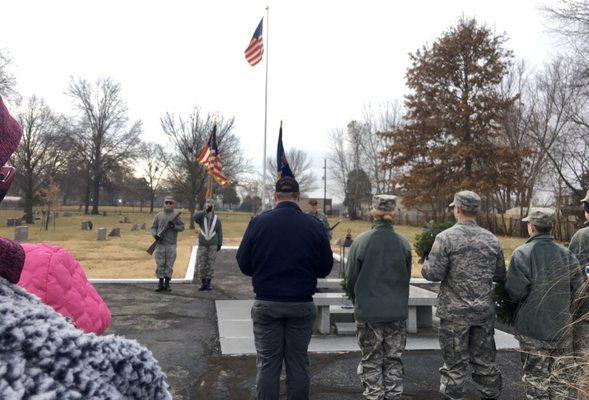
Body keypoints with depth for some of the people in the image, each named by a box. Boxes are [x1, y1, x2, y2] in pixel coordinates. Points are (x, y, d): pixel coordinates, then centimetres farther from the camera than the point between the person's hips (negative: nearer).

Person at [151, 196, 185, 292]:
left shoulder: (176, 216, 6)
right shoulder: (159, 215, 9)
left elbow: (182, 227, 3)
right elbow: (153, 227, 10)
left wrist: (174, 226, -15)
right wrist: (155, 235, -9)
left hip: (171, 244, -1)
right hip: (160, 244, 1)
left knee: (169, 264, 1)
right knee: (160, 264, 2)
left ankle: (167, 284, 9)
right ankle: (160, 283, 11)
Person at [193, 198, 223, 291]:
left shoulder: (217, 219, 6)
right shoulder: (201, 217, 2)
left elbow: (220, 232, 9)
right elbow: (195, 216, -23)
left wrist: (219, 244, 5)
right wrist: (206, 211, -29)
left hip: (213, 245, 1)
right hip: (202, 244, 0)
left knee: (211, 264, 2)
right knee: (201, 264, 2)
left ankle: (208, 283, 11)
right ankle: (203, 283, 14)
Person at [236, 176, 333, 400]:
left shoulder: (258, 223, -7)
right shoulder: (314, 226, -5)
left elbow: (243, 265, -1)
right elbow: (325, 269, 1)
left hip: (266, 304, 0)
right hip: (302, 304, 1)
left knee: (267, 363, 10)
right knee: (298, 363, 13)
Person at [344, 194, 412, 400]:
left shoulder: (361, 241, -13)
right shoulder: (403, 243, -5)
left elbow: (351, 279, -5)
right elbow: (407, 277, 5)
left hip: (367, 312, -2)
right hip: (397, 312, 2)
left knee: (371, 360, 11)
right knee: (394, 359, 15)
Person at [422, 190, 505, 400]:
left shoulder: (446, 237, -13)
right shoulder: (491, 239, 3)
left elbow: (433, 273, -17)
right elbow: (500, 276, 10)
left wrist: (426, 263, 3)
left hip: (455, 312, -4)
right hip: (485, 311, 5)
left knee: (454, 363, 6)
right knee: (485, 361, 17)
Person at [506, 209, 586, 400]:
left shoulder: (522, 253, -16)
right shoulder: (567, 254, -1)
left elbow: (515, 291, -21)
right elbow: (577, 288, 0)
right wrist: (561, 304, 15)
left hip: (533, 328, -4)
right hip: (562, 326, 4)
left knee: (536, 377, 9)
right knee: (561, 377, 19)